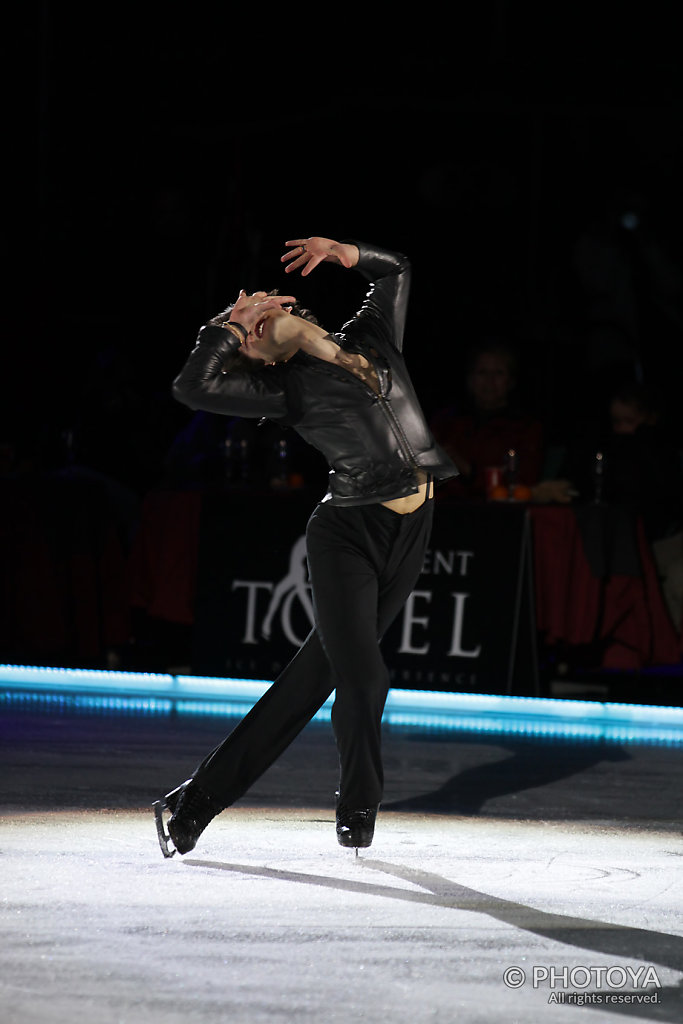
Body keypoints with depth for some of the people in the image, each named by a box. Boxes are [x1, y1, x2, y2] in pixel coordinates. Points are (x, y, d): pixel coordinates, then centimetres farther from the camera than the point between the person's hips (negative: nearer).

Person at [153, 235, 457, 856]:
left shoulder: (372, 337, 11)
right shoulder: (287, 387, -4)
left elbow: (394, 271, 28)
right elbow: (192, 388, -16)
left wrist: (346, 253, 11)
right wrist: (230, 327, -7)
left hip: (410, 534, 5)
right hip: (349, 532, -5)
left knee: (318, 671, 7)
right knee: (361, 675, -13)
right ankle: (359, 811, 10)